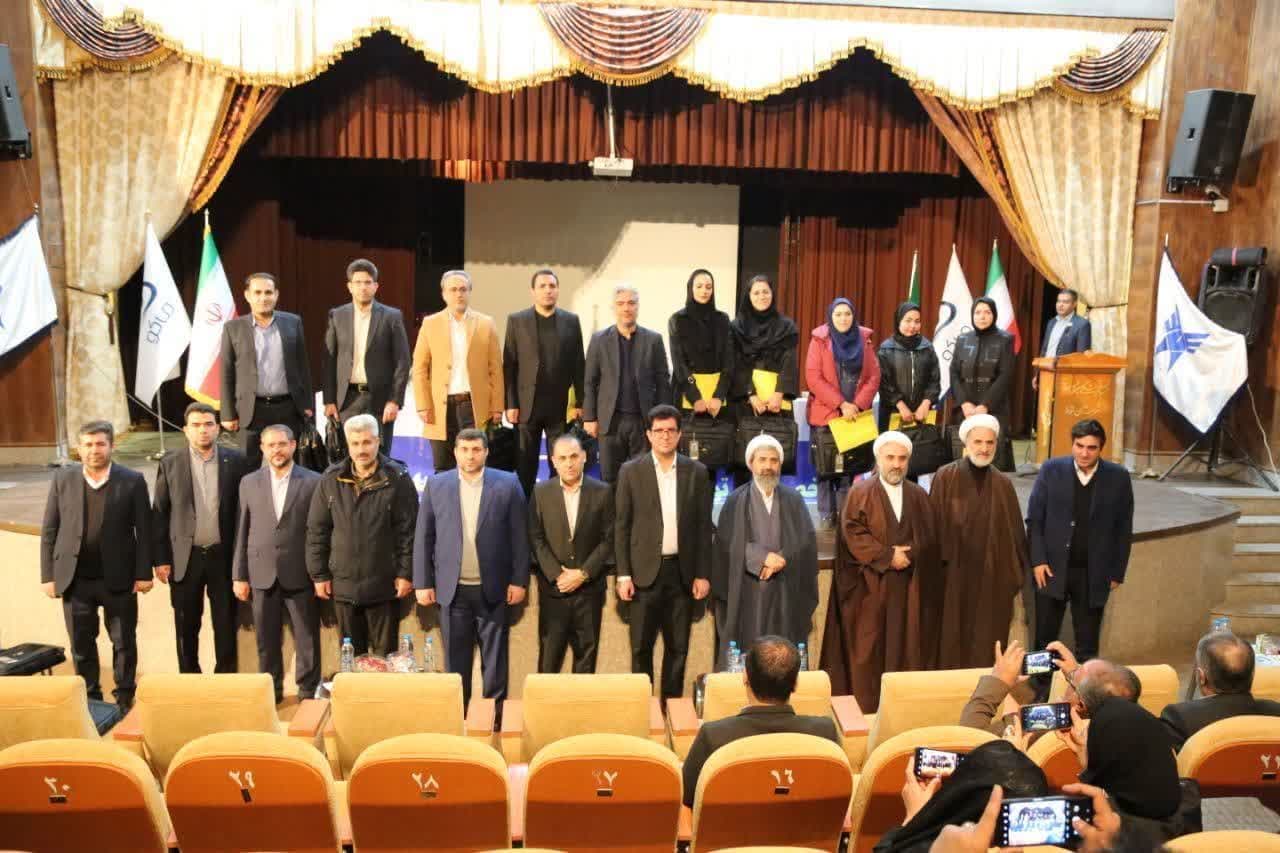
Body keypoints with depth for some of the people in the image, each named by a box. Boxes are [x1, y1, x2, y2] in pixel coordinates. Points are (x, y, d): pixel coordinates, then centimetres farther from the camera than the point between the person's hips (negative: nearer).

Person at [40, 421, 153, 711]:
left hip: (119, 579, -2)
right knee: (81, 644, 11)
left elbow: (144, 531, -3)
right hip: (75, 579, 2)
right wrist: (47, 575, -1)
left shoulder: (132, 481, -4)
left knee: (124, 642, 9)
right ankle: (90, 700, 26)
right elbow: (49, 531, 3)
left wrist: (143, 573, -7)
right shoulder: (62, 479, 1)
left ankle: (125, 699, 24)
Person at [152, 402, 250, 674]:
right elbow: (159, 514, 3)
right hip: (185, 557, 0)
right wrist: (160, 559, -1)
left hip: (224, 556, 0)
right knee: (186, 626, 9)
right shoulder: (170, 463, 1)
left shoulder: (235, 461, 0)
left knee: (226, 625, 7)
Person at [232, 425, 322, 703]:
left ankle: (308, 691, 20)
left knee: (307, 639, 6)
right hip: (262, 574, 2)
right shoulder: (249, 482, 6)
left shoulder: (313, 482, -3)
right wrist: (239, 575, 5)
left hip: (300, 575, -2)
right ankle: (270, 690, 26)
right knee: (266, 640, 11)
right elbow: (242, 531, 7)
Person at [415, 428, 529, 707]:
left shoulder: (508, 484, -3)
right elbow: (424, 537, 4)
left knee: (494, 660, 8)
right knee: (456, 660, 10)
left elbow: (519, 536, -1)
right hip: (452, 589, 1)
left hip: (493, 589, -1)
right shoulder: (436, 485, 1)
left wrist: (519, 580, -3)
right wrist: (422, 583, 1)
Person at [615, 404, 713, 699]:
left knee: (678, 647, 10)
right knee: (641, 647, 5)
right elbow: (621, 526, 0)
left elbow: (703, 527, 5)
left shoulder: (696, 472, 3)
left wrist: (703, 575, 2)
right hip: (646, 571, -1)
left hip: (683, 573, 2)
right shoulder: (631, 472, -1)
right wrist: (623, 575, -5)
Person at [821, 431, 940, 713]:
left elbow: (929, 541, 5)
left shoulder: (919, 497, 11)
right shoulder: (860, 493, 0)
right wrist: (887, 556, -15)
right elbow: (852, 534, -10)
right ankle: (865, 709, 6)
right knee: (867, 650, -1)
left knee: (905, 649, 4)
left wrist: (908, 555, -13)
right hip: (870, 587, -3)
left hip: (908, 588, 3)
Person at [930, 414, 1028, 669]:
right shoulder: (945, 477, -6)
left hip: (993, 578, 3)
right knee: (952, 640, 5)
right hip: (954, 575, -3)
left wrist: (1015, 574, 8)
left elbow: (1015, 531, 10)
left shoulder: (1003, 485, 5)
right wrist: (936, 568, -7)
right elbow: (935, 526, -5)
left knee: (986, 644, 9)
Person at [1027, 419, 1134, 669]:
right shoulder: (1051, 470, -3)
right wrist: (1038, 560, -8)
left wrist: (1117, 572, 2)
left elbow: (1124, 529, 4)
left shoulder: (1118, 477, -2)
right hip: (1052, 569, 0)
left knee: (1087, 646, 10)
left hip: (1094, 575, 0)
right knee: (1044, 641, 9)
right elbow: (1034, 519, 0)